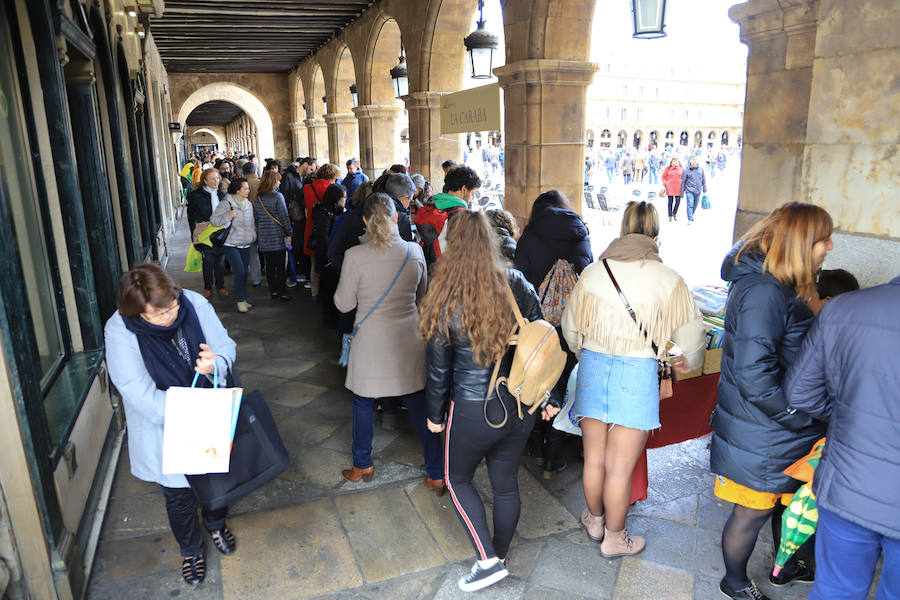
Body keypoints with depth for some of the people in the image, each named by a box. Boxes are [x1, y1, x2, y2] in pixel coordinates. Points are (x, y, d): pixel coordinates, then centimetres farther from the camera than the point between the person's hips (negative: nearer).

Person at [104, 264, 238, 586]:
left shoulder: (194, 304, -21)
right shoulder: (120, 331, -27)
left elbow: (226, 346, -9)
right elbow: (142, 396, -28)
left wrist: (216, 363, -33)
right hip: (164, 430, -2)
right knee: (178, 493, 19)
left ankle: (216, 522, 59)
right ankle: (191, 549, 49)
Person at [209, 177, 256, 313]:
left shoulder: (248, 204, 10)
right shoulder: (226, 203, -11)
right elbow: (213, 220, -13)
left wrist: (252, 235, 14)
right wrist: (228, 215, -23)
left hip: (245, 244, 6)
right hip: (231, 244, -6)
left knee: (244, 272, 9)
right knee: (239, 271, -13)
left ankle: (243, 298, 21)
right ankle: (240, 300, -1)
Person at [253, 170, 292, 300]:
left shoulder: (257, 198, 5)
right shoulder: (277, 196, -10)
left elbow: (256, 216, 10)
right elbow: (284, 216, -11)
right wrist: (289, 233, -6)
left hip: (264, 237, 4)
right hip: (278, 236, -4)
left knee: (269, 265, 10)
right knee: (280, 265, 2)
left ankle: (273, 291, 14)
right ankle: (281, 291, 5)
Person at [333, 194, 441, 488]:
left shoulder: (355, 256, -15)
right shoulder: (414, 251, -5)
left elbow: (343, 303, -5)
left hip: (371, 346, -2)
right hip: (410, 342, 3)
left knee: (363, 403, 19)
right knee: (420, 407, 12)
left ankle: (362, 466, 36)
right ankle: (435, 474, 21)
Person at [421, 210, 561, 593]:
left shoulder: (446, 301, -17)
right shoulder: (518, 286, -6)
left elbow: (438, 367, -8)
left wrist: (435, 414, 7)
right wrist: (550, 397, 12)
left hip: (473, 412, -4)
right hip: (520, 407, 5)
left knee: (458, 479, 20)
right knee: (506, 483, 20)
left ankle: (489, 561, 17)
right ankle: (499, 557, 39)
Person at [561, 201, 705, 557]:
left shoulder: (593, 272, 1)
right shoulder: (667, 279, -6)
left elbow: (570, 328, 10)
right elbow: (692, 333, 3)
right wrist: (689, 362, 25)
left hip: (593, 366, 3)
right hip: (637, 370, -3)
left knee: (593, 459, 19)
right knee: (620, 468, 10)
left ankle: (595, 521, 42)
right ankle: (614, 539, 29)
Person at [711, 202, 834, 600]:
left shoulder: (777, 286, 5)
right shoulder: (763, 293, -28)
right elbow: (754, 378, -31)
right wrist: (806, 421, -19)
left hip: (782, 430, 10)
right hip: (761, 436, -10)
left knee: (789, 498, 27)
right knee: (752, 513, 12)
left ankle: (786, 566, 52)